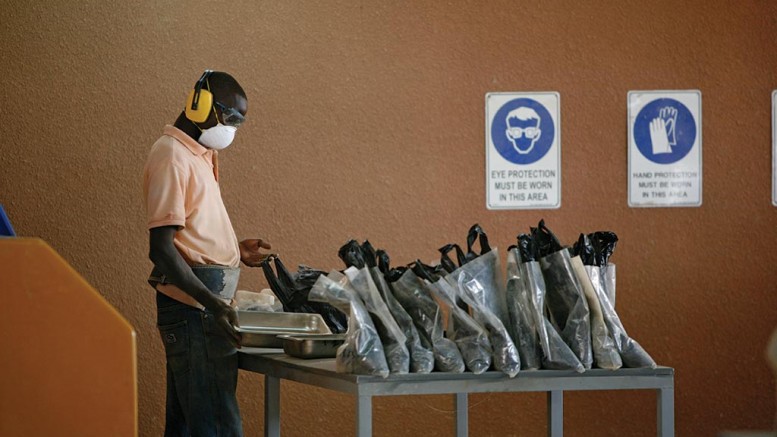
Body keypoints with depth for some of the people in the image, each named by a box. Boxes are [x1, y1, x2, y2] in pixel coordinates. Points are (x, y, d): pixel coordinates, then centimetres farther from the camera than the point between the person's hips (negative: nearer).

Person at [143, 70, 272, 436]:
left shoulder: (198, 155, 18)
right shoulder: (172, 157, -13)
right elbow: (161, 248, -20)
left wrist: (235, 250, 16)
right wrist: (210, 302, -27)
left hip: (205, 304, 10)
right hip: (192, 307, -10)